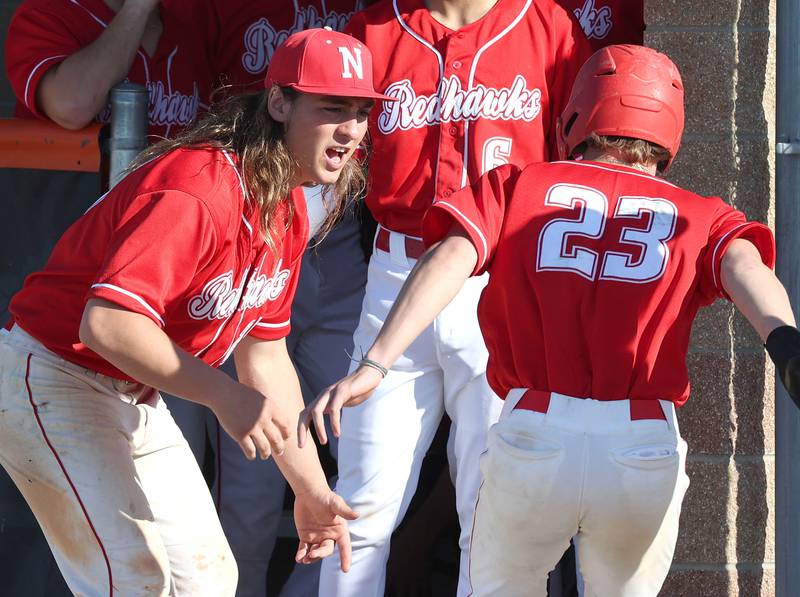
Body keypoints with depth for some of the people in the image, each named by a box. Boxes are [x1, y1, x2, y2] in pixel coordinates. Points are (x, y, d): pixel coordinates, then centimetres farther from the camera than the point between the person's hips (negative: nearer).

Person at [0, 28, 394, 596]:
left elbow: (265, 354, 13)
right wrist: (223, 395, -38)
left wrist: (311, 489, 14)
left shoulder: (289, 212, 4)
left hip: (136, 397, 10)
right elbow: (107, 322, -37)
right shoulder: (198, 191, -27)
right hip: (54, 379, -10)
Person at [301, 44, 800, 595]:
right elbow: (742, 265, -7)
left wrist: (373, 365, -14)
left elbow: (450, 260, -3)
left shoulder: (516, 186, 14)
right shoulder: (698, 216, 14)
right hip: (646, 451, 0)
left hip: (534, 438, 0)